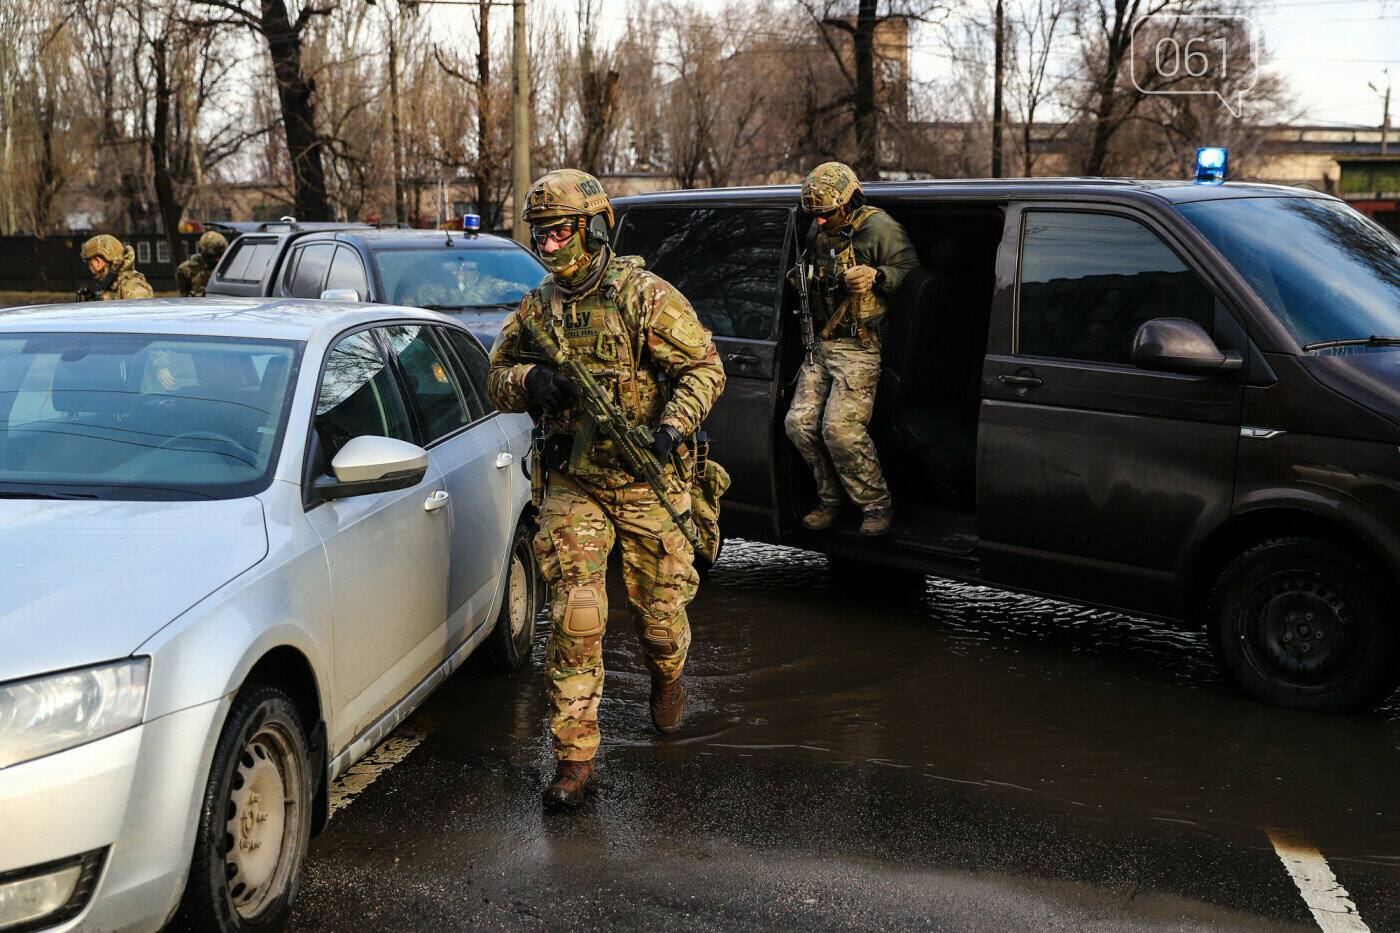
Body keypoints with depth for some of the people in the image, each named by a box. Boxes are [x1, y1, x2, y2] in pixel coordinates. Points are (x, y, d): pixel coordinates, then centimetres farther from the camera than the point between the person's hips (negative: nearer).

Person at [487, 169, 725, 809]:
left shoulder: (645, 297, -8)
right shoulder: (536, 310, 4)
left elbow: (704, 367, -7)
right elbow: (497, 380, 11)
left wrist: (672, 425, -23)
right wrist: (530, 380, -12)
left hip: (648, 482, -2)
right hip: (573, 485, 2)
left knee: (660, 608, 9)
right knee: (573, 617, -8)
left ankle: (667, 682, 45)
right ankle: (575, 760, -3)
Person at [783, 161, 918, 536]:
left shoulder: (880, 230, -8)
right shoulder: (820, 235, 15)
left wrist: (876, 277, -26)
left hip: (859, 349, -8)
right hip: (820, 346, 8)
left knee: (840, 429, -16)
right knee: (799, 422, 0)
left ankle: (877, 506, 0)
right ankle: (830, 499, 16)